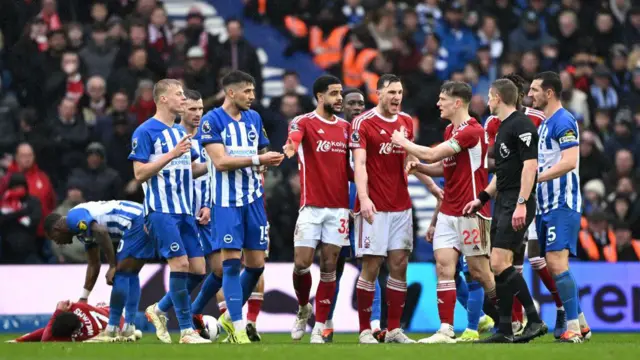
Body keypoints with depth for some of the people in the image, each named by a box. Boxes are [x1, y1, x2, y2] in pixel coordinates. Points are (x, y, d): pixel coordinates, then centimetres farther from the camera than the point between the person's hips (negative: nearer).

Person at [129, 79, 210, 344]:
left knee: (197, 268, 3)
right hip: (161, 210, -8)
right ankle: (186, 330, -10)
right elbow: (140, 173, -12)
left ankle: (159, 310, 22)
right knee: (180, 263, -15)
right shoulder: (145, 132, -7)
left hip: (184, 210, 8)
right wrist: (171, 155, -20)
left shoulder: (180, 132, 17)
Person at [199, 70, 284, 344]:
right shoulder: (212, 120, -8)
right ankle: (238, 328, -6)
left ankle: (230, 316, 22)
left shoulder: (254, 118, 12)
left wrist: (272, 159, 0)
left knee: (256, 264, 4)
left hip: (253, 199, 6)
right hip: (227, 202, -6)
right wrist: (257, 159, -19)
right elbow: (220, 161, -16)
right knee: (231, 262, -9)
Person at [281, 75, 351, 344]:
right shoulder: (304, 122, -4)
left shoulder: (345, 127, 12)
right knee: (302, 263, -7)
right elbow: (295, 135, -29)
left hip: (338, 207, 4)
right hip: (311, 206, -4)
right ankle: (303, 309, 21)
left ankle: (320, 327, 7)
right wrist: (291, 146, -52)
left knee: (329, 266, 2)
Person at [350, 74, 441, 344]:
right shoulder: (363, 123, -7)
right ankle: (365, 330, 1)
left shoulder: (406, 122, 11)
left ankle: (394, 329, 7)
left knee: (399, 265, 3)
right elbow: (359, 163, -15)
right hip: (374, 207, -6)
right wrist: (363, 197, -27)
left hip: (401, 207, 6)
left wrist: (432, 185, 21)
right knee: (371, 265, -5)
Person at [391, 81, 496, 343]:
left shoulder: (472, 131, -16)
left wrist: (403, 142, -4)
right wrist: (417, 166, 5)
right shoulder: (450, 131, 13)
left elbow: (432, 155, -19)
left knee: (479, 271, -2)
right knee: (444, 266, -3)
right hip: (448, 211, 8)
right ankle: (446, 331, -7)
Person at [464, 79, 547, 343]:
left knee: (500, 263, -17)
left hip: (517, 205, -10)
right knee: (500, 267, 7)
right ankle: (504, 330, 11)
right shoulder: (503, 127, 19)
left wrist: (521, 203, -25)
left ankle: (534, 320, -12)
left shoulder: (521, 125, -12)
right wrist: (482, 199, 24)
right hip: (503, 203, 10)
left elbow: (530, 165, -19)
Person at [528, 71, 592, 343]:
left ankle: (573, 328, -14)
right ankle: (581, 325, 14)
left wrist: (535, 177, -23)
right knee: (554, 267, 9)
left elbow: (569, 161, -23)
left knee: (556, 263, -16)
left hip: (562, 205, -10)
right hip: (547, 206, 10)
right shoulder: (544, 124, 19)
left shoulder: (563, 121, -12)